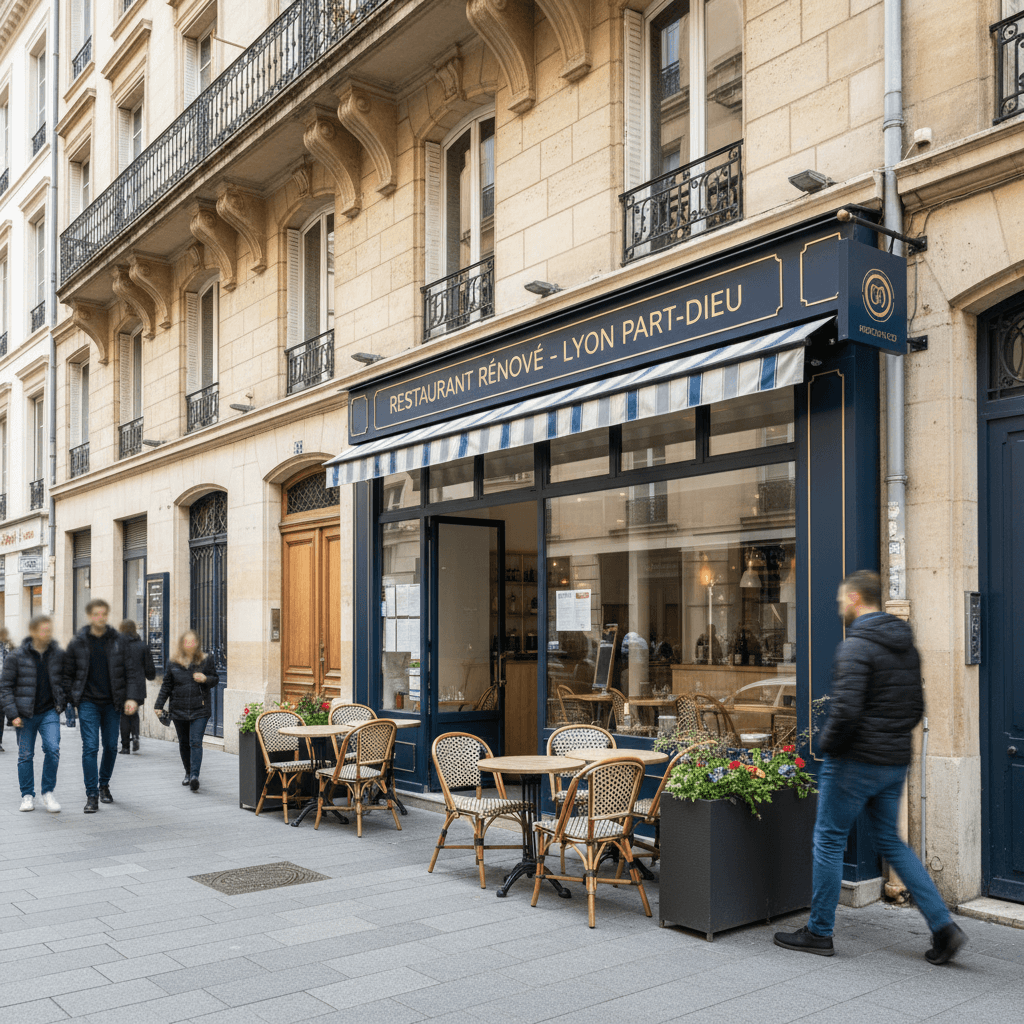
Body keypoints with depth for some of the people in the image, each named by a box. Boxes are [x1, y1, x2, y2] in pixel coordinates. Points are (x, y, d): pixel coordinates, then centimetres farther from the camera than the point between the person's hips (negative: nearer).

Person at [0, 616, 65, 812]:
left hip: (49, 712, 1)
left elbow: (64, 681, 13)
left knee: (53, 749, -13)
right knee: (25, 755, 6)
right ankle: (28, 796, 21)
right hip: (25, 715, -1)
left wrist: (62, 704, 1)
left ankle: (48, 792, 2)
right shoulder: (16, 656, -6)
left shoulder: (58, 654, 1)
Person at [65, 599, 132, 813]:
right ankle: (92, 795, -3)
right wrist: (69, 699, -1)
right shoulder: (78, 643, 0)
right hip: (88, 702, -1)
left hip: (112, 703, 2)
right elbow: (67, 673, 7)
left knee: (111, 746, 9)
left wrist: (130, 698, -7)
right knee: (90, 747, -8)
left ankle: (104, 785, 32)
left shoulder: (119, 641, 0)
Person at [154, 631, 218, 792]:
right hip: (179, 710, 3)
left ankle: (195, 776, -19)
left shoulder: (206, 660, 2)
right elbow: (166, 685, 11)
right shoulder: (173, 662, 6)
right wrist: (159, 705, 7)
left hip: (200, 710, -3)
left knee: (195, 742, -13)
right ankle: (188, 772, 29)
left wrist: (205, 679, -13)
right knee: (183, 743, 12)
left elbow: (215, 680, 9)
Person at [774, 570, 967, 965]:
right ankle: (943, 925, 12)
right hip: (895, 762, 8)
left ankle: (819, 932, 15)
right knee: (890, 841, 18)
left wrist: (827, 744, -11)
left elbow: (846, 710, -26)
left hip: (856, 762, -8)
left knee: (829, 841, 5)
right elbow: (917, 706, 15)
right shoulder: (906, 645, 10)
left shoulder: (855, 646, -18)